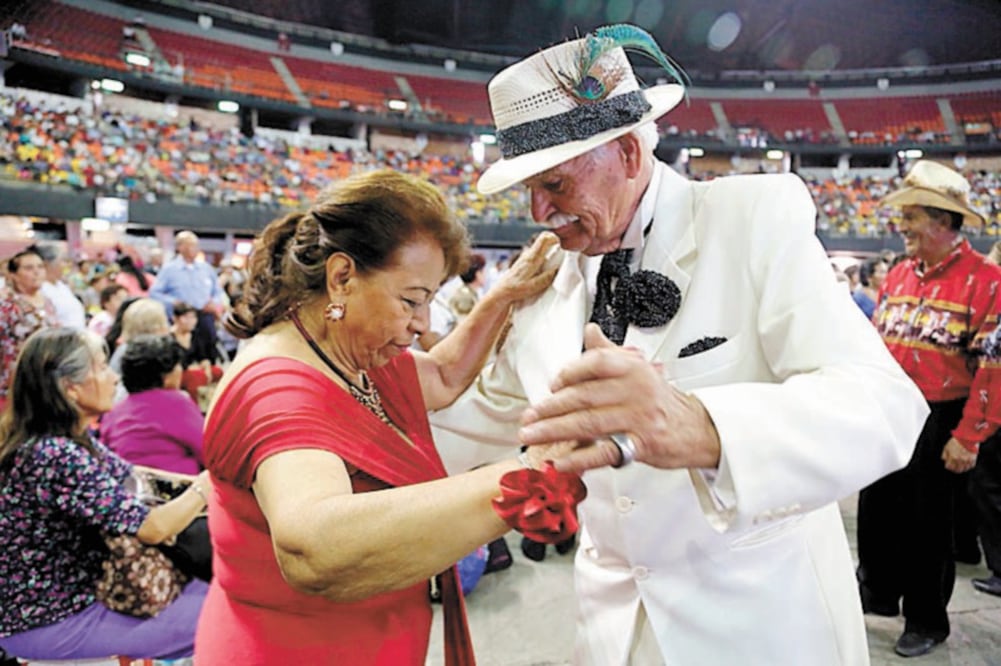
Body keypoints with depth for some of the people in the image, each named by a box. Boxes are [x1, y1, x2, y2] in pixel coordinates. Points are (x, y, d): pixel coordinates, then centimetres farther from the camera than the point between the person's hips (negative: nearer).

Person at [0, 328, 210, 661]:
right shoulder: (56, 456, -28)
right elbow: (153, 528, -28)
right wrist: (209, 482, -15)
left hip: (68, 596, 9)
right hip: (47, 624, -9)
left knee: (204, 590, 10)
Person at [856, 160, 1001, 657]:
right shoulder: (898, 275, 6)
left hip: (939, 423, -6)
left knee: (926, 523, 9)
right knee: (875, 508, 17)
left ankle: (926, 621, 30)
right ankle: (879, 591, 40)